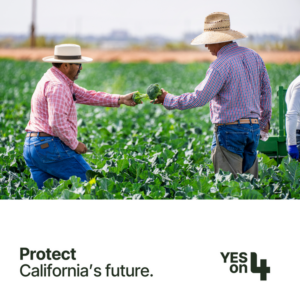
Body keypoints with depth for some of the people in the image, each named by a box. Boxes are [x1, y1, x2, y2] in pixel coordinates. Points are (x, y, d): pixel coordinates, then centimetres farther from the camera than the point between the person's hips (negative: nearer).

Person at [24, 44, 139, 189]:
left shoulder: (60, 82, 19)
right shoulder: (57, 86, -15)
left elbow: (86, 96, 18)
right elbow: (57, 122, -24)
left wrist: (120, 99, 13)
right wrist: (74, 144, -11)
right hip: (51, 146, -10)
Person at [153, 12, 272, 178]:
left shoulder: (220, 66, -15)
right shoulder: (253, 56, 9)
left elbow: (199, 98, -15)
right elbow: (265, 89, 19)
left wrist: (168, 99, -4)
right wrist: (264, 119, 32)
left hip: (230, 129, -8)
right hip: (253, 128, 8)